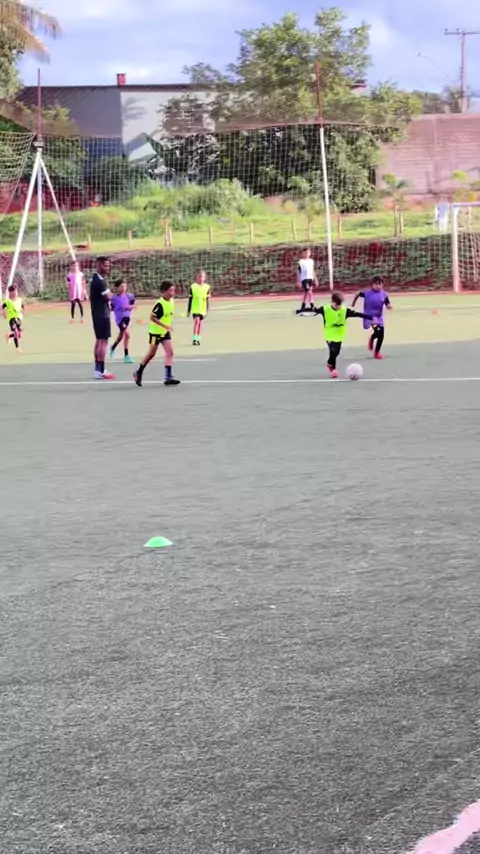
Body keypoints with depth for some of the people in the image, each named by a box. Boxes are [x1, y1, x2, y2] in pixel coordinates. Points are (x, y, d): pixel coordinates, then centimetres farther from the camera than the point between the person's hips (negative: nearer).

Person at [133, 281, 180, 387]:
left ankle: (168, 376, -10)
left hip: (165, 332, 6)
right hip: (156, 332, -6)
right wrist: (164, 325, -28)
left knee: (170, 352, -7)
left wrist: (168, 327, 14)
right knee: (152, 354, 6)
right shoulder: (160, 304, -22)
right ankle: (139, 372, 25)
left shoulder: (171, 302, 1)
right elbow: (152, 317, -23)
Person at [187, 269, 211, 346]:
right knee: (196, 321, -17)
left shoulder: (207, 287, 1)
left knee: (200, 324, 8)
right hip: (195, 309, -2)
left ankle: (198, 339, 17)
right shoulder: (193, 287, -2)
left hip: (202, 309, 2)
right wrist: (188, 311, 4)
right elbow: (190, 299, 3)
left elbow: (207, 300, 4)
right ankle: (194, 339, -15)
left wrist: (206, 311, 2)